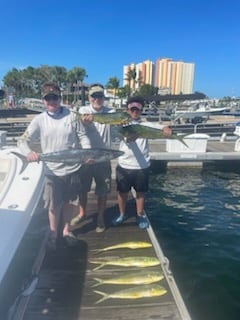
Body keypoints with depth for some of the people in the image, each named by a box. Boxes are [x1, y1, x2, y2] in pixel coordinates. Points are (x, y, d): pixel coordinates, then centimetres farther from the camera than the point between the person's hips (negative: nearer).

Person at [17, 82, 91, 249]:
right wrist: (29, 152, -28)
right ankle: (53, 233, 33)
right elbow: (24, 140, -6)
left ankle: (66, 229, 40)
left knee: (69, 201, 17)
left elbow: (82, 136, -1)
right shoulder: (39, 120, -3)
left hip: (73, 168, 1)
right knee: (54, 204, 10)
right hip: (53, 171, 0)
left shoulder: (71, 116, -3)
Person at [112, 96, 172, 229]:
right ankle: (122, 214, 34)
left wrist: (166, 129, -40)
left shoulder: (146, 125, 1)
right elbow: (128, 138, -21)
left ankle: (140, 215, 32)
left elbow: (158, 128, -16)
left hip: (142, 166, 1)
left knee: (141, 192, 14)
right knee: (122, 191, 13)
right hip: (124, 165, 0)